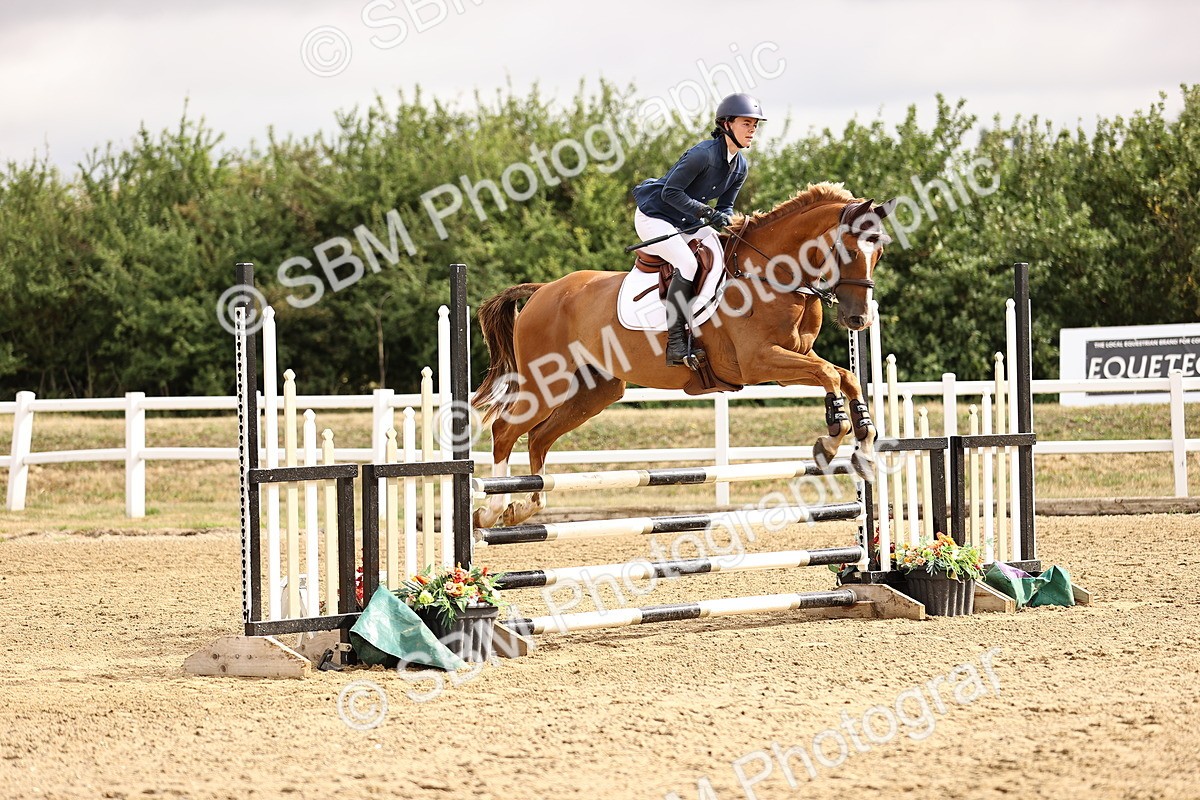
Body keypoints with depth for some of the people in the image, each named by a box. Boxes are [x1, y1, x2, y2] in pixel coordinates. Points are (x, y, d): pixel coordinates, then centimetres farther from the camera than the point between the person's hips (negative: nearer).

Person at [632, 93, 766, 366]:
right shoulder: (704, 154, -26)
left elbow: (725, 206, 9)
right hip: (654, 216, -9)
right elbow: (670, 192, -24)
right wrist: (706, 212, -30)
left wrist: (725, 218, -16)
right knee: (687, 264, -28)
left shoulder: (740, 167, 0)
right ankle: (676, 346, -27)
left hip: (689, 222, 9)